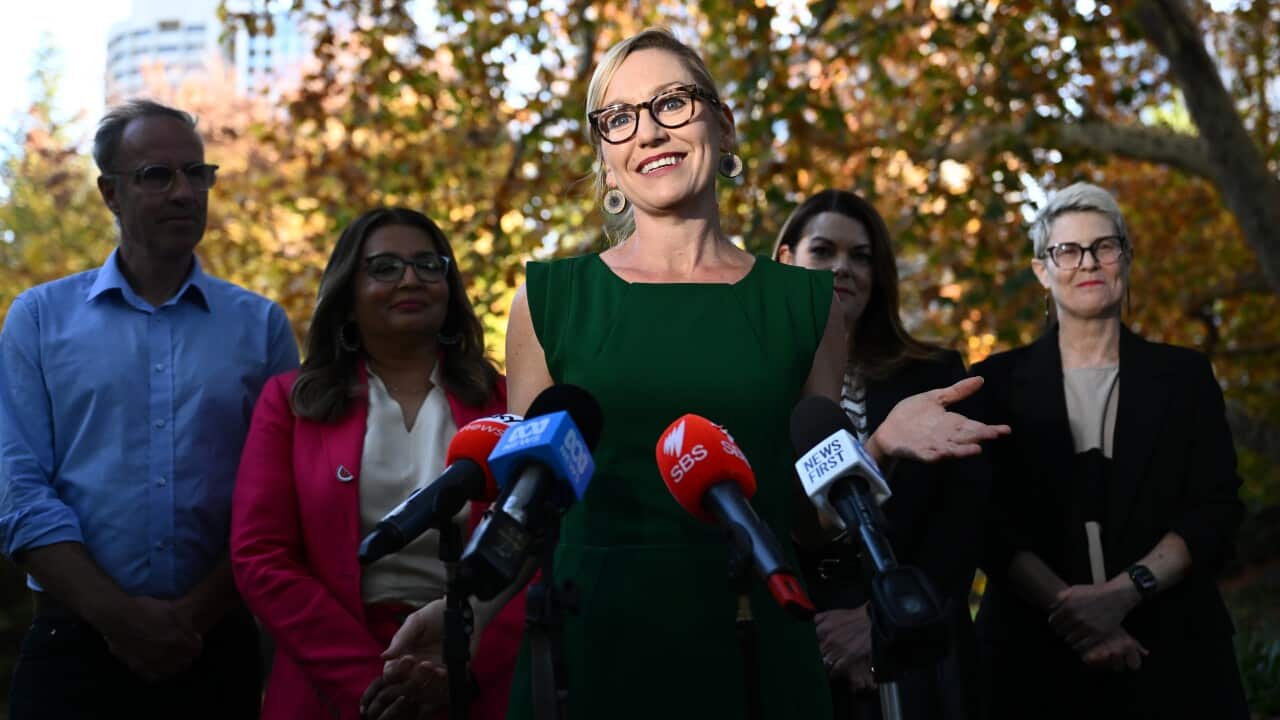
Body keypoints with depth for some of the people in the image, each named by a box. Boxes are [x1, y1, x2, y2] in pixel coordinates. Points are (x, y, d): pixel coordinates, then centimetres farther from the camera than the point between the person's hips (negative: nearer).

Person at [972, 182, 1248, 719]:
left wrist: (1123, 592, -17)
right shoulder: (999, 382, 4)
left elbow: (1216, 513, -2)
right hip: (1038, 652, -1)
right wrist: (1070, 607, -19)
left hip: (1172, 652, 1)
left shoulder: (1184, 375, 7)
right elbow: (990, 522, -4)